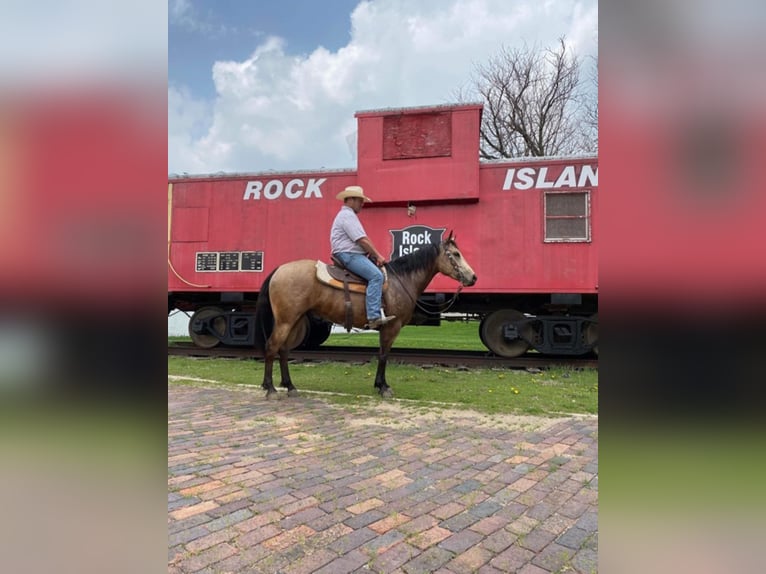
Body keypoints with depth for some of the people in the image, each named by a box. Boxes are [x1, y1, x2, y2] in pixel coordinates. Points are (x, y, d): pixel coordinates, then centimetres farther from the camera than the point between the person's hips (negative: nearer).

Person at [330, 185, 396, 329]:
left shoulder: (348, 215, 26)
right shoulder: (347, 215, -9)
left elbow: (362, 241, 23)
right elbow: (362, 240, -16)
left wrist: (374, 255, 12)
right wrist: (378, 256, -8)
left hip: (353, 254, 11)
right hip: (348, 254, -11)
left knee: (377, 273, 8)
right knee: (376, 276, -25)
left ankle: (377, 313, 2)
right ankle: (374, 317, -31)